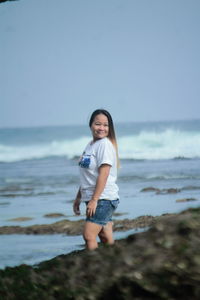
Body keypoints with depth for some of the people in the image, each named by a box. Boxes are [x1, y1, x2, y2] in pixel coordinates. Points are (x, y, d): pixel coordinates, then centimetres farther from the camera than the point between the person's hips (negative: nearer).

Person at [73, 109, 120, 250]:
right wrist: (78, 197, 22)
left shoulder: (105, 144, -11)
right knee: (106, 238, 9)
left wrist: (94, 200, -21)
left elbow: (103, 175, -18)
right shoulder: (90, 145, 15)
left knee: (89, 235, -15)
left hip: (104, 198, -8)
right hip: (93, 198, 8)